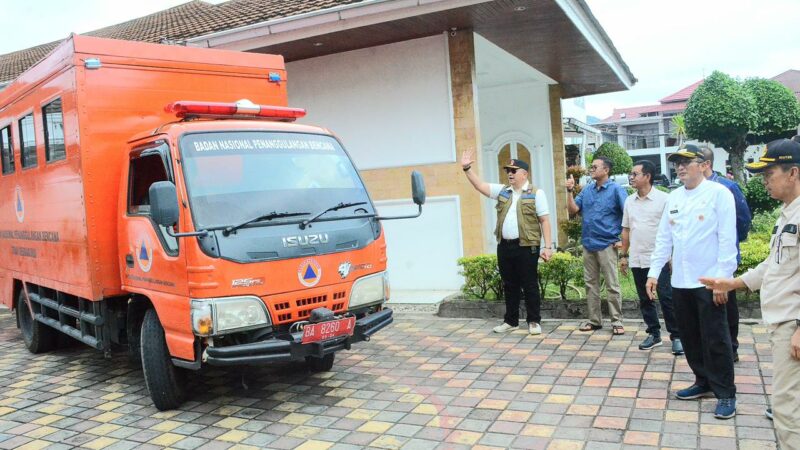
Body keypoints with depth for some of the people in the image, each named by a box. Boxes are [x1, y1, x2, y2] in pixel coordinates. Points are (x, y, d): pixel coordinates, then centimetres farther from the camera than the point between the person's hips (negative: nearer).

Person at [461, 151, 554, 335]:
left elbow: (544, 221, -4)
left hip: (526, 246, -5)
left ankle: (534, 321, 13)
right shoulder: (502, 191, 13)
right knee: (509, 285, 12)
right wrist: (467, 168, -5)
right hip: (504, 246, 5)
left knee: (530, 285, 2)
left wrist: (548, 246, -10)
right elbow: (480, 185, 8)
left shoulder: (536, 193, -1)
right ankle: (511, 321, 23)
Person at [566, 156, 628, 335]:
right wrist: (570, 191, -7)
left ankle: (616, 321, 8)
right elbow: (573, 209, 5)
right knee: (591, 283, 11)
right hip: (588, 244, 6)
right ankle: (594, 319, 20)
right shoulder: (587, 189, 9)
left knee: (612, 285, -1)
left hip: (607, 245, -6)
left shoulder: (616, 190, -7)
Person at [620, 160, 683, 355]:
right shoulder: (629, 201, 9)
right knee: (645, 299, 11)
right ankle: (654, 334, 23)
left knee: (666, 298, -2)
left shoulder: (663, 199, -7)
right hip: (637, 260, 5)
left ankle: (676, 336, 8)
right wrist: (624, 255, 13)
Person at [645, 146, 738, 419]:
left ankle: (726, 393, 14)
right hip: (680, 282, 6)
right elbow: (664, 238, 12)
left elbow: (727, 240, -12)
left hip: (708, 282, -6)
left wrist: (722, 279, -16)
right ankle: (703, 382, 30)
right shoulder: (673, 197, 10)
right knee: (690, 338, 14)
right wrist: (654, 272, 7)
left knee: (715, 340, 2)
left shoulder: (719, 193, -7)